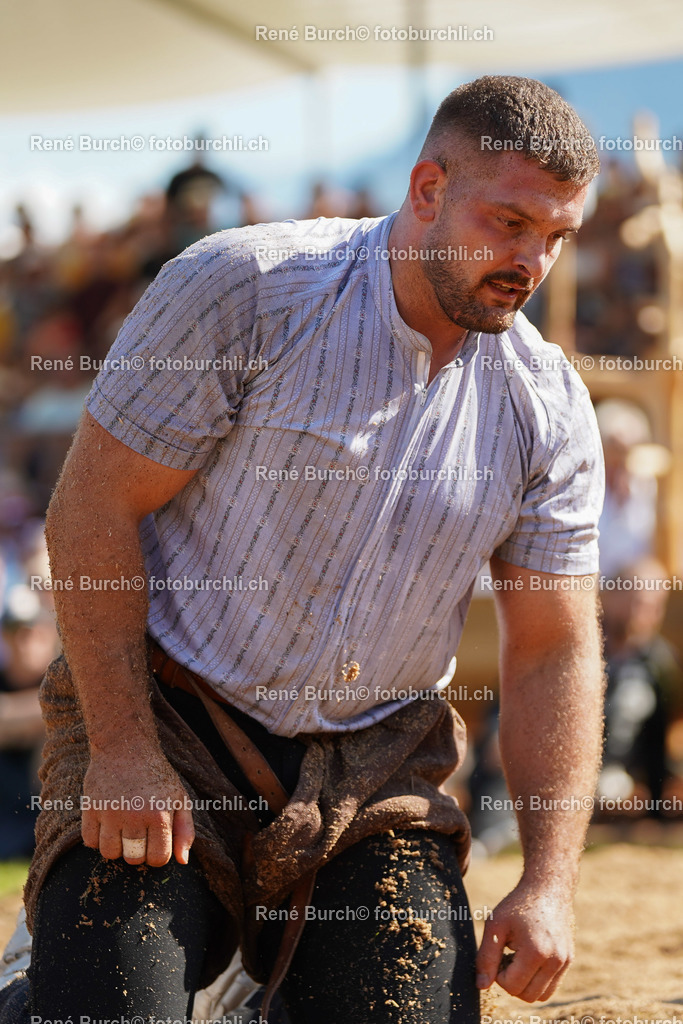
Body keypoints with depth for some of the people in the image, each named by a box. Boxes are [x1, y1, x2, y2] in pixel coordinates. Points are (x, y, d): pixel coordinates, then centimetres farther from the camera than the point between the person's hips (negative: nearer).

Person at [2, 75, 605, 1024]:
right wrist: (123, 751, -17)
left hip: (374, 766, 4)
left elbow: (553, 652, 4)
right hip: (170, 726, -4)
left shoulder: (550, 408, 1)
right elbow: (94, 507, -12)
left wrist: (549, 883, -6)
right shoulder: (245, 289, -12)